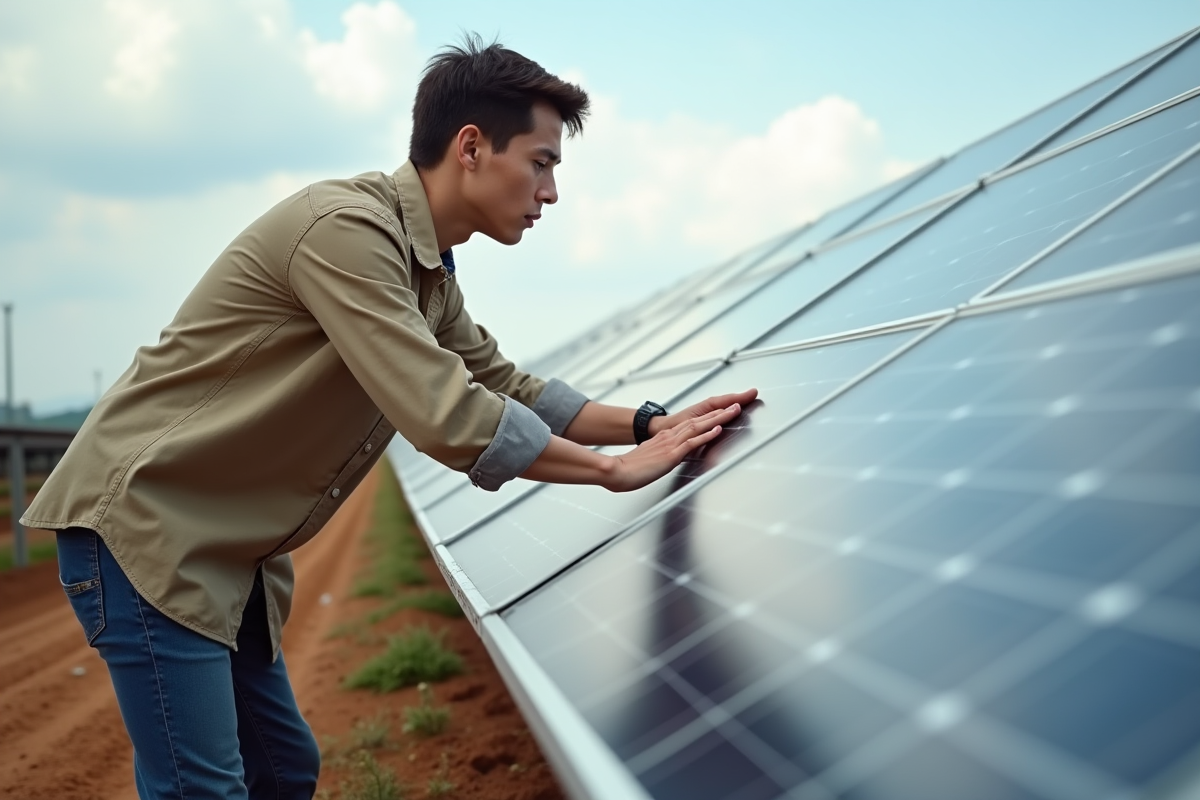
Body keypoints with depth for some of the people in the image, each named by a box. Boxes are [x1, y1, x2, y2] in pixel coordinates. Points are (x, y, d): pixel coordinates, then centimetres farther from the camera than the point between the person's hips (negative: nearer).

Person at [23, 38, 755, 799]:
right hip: (143, 521, -10)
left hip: (225, 549, 10)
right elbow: (448, 417, -29)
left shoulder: (427, 271, 8)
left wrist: (648, 422, 3)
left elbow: (506, 386, 15)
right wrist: (616, 470, -18)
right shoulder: (345, 227, -23)